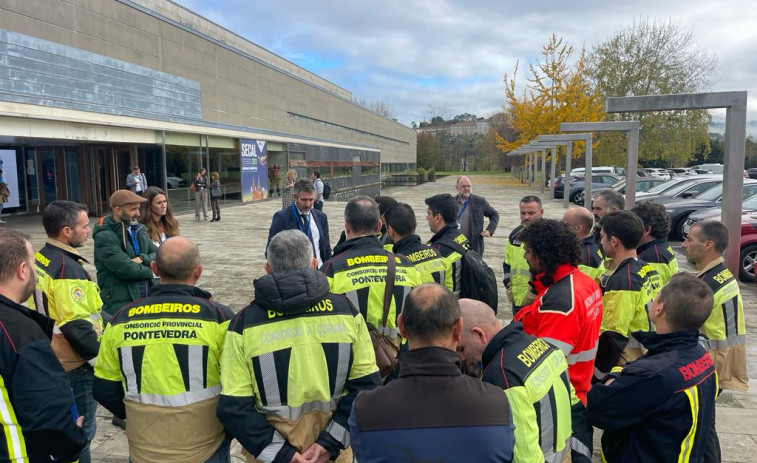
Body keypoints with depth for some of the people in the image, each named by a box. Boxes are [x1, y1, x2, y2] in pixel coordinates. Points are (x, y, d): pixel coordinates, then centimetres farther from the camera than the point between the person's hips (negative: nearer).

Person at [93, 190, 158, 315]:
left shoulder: (139, 230, 12)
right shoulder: (104, 237, -12)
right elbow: (128, 269, -20)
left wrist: (143, 259, -12)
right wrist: (150, 270, -3)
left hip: (148, 298, 7)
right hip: (120, 304, -6)